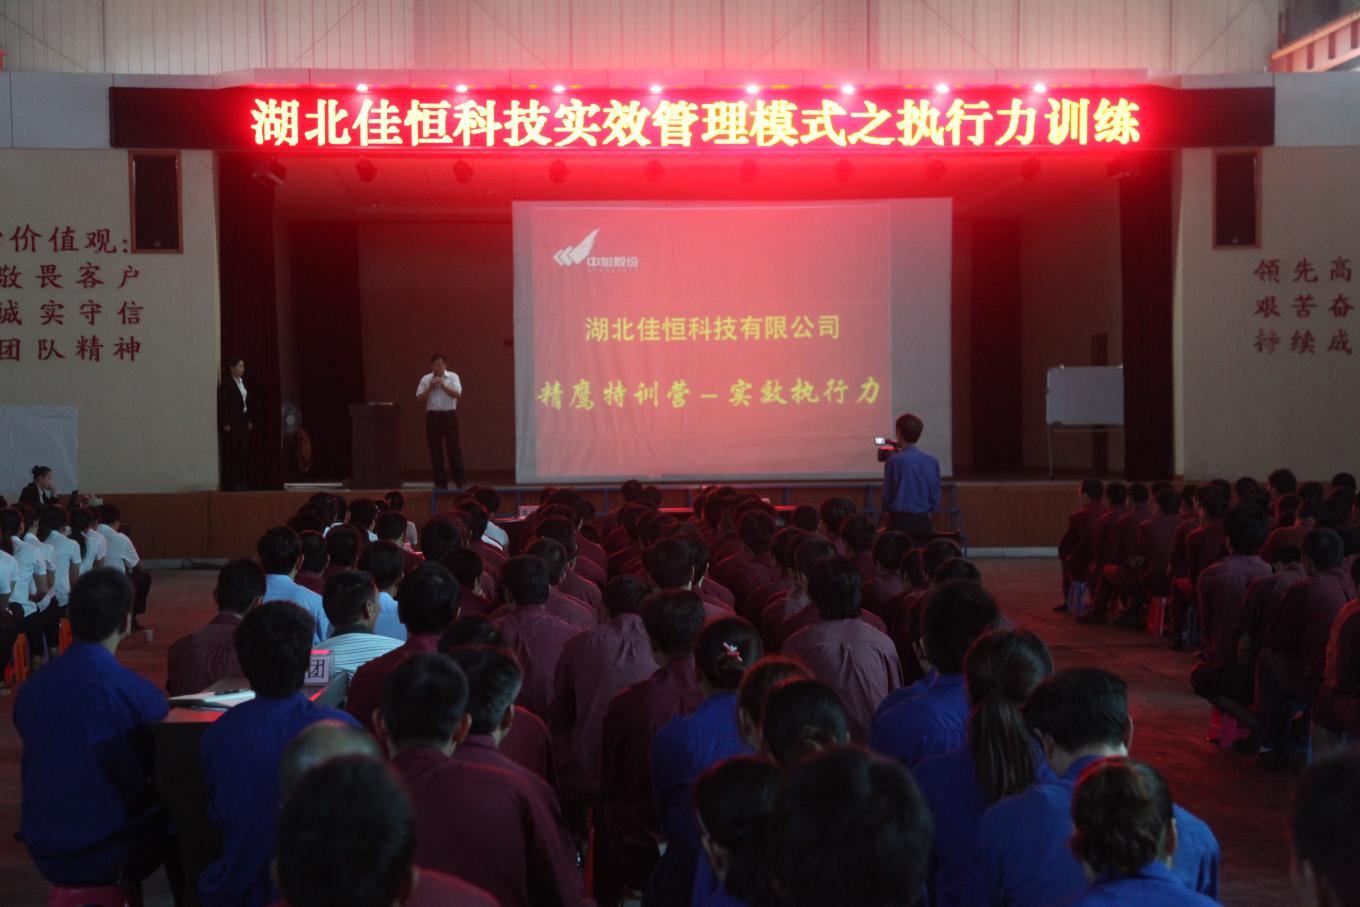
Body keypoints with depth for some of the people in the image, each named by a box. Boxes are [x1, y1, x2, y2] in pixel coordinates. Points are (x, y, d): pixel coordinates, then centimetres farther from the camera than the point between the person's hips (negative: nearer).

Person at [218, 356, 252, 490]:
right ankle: (230, 483, -2)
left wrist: (250, 420, 10)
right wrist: (225, 424, -17)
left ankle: (240, 481, 11)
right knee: (231, 453, -4)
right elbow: (223, 404, -13)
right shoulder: (226, 383, -8)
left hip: (244, 421, 8)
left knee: (243, 452, 7)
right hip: (232, 422, -7)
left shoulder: (243, 382, 13)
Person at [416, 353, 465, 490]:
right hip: (432, 416, 2)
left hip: (449, 415, -2)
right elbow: (420, 398, 2)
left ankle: (461, 481, 1)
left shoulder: (452, 377, 2)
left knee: (454, 448, -3)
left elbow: (458, 395, -9)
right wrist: (430, 388, -11)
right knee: (435, 450, 4)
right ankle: (440, 482, 11)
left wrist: (443, 385, -15)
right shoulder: (426, 379, 8)